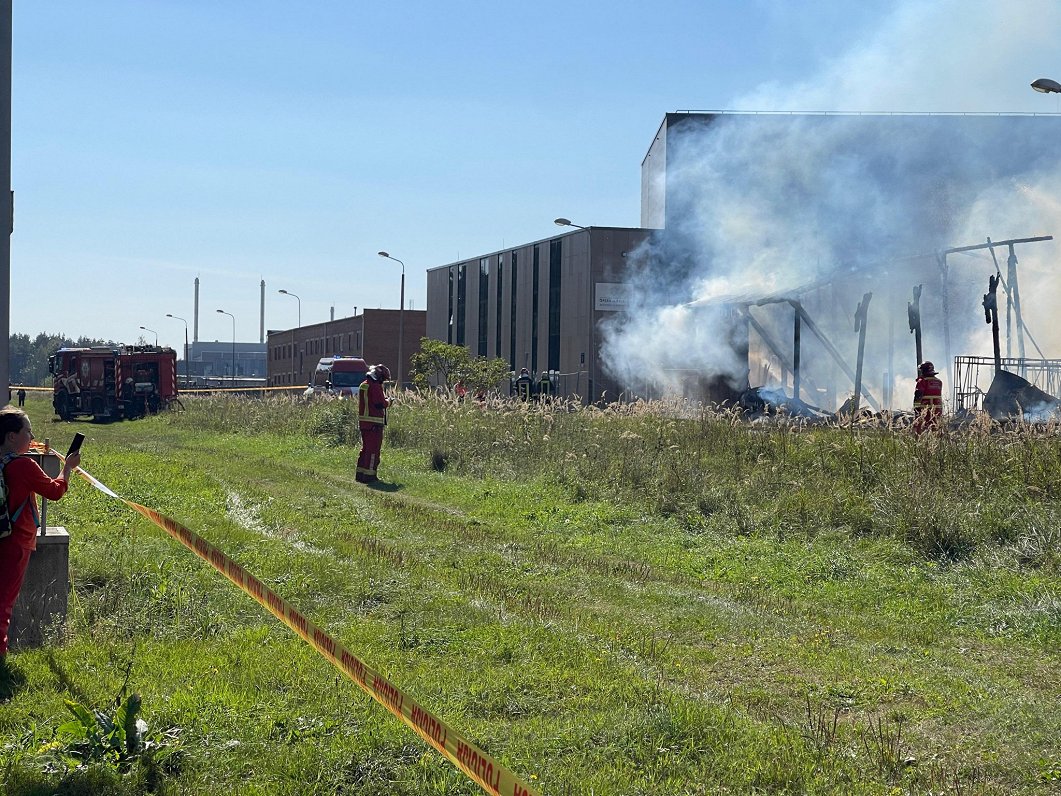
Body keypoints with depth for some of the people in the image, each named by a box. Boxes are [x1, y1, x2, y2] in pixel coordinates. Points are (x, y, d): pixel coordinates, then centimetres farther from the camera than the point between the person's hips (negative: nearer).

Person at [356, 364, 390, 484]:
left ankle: (360, 473, 21)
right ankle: (369, 475, -5)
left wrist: (383, 400, 15)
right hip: (374, 423, -9)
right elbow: (380, 403, -20)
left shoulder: (363, 385, 15)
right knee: (374, 449, -4)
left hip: (363, 422, 9)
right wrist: (388, 401, 0)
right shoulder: (375, 386, -15)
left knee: (366, 448, 18)